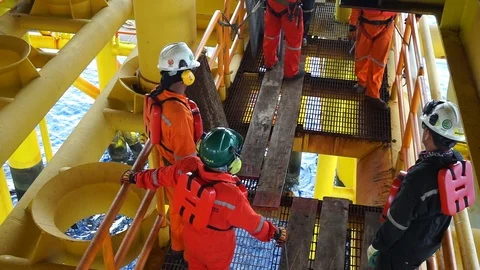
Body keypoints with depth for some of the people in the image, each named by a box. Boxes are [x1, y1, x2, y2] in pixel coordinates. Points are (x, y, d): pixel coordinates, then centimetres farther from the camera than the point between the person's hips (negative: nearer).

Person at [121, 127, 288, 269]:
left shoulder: (187, 167, -28)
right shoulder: (231, 196, -42)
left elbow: (159, 176, -8)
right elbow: (252, 223, -24)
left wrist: (136, 178, 13)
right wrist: (275, 233, -5)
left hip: (191, 239, 4)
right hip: (217, 248, -4)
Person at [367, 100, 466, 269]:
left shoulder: (419, 176, -38)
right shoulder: (458, 162, -16)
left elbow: (396, 222, -26)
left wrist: (376, 245, -12)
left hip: (403, 248, -6)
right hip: (431, 243, 6)